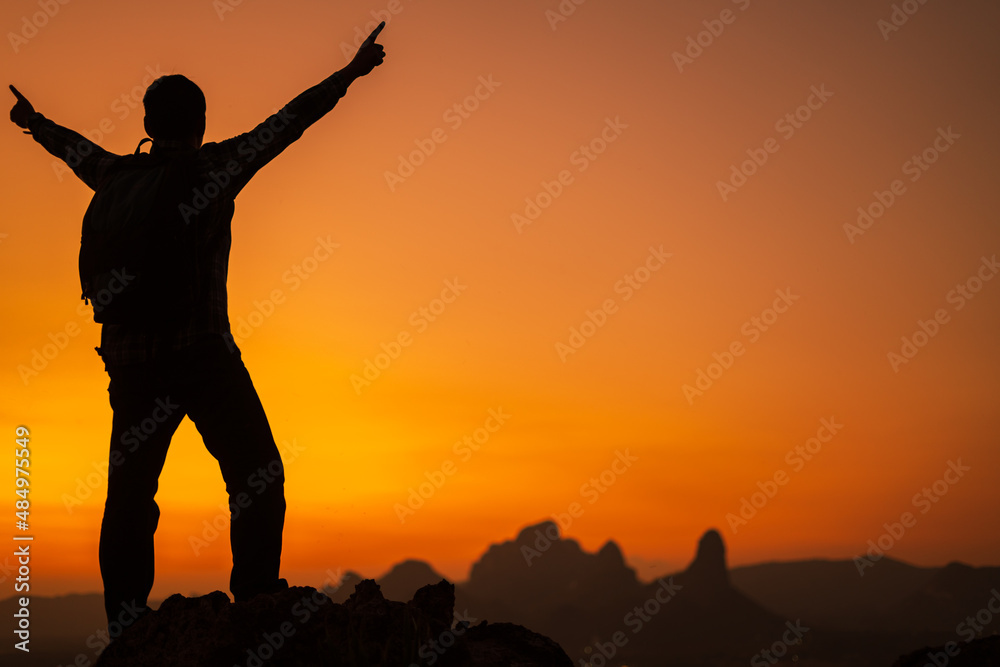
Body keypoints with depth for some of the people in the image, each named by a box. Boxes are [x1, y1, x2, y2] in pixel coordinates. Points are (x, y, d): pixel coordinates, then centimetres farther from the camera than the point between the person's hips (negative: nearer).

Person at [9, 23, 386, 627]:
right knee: (258, 477, 0)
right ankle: (257, 598, -9)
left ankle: (126, 620, 10)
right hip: (202, 352, -5)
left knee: (130, 491, 11)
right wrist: (349, 74, 5)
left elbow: (78, 149, 33)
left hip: (131, 361, 5)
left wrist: (37, 124, 54)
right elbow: (287, 123, -1)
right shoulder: (212, 168, -2)